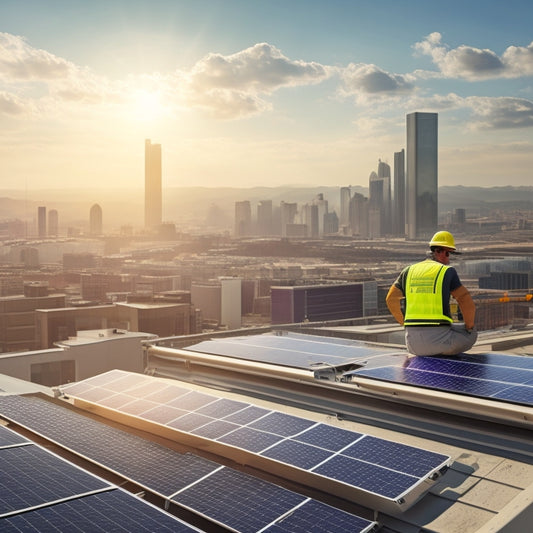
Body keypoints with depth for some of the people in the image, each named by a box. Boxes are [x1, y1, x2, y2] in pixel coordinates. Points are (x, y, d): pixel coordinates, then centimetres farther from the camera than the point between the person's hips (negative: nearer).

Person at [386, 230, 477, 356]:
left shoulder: (409, 271, 11)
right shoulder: (448, 271, -2)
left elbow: (391, 299, 15)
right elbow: (467, 303, -6)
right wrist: (469, 326, 12)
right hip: (438, 339, -4)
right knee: (471, 334, 22)